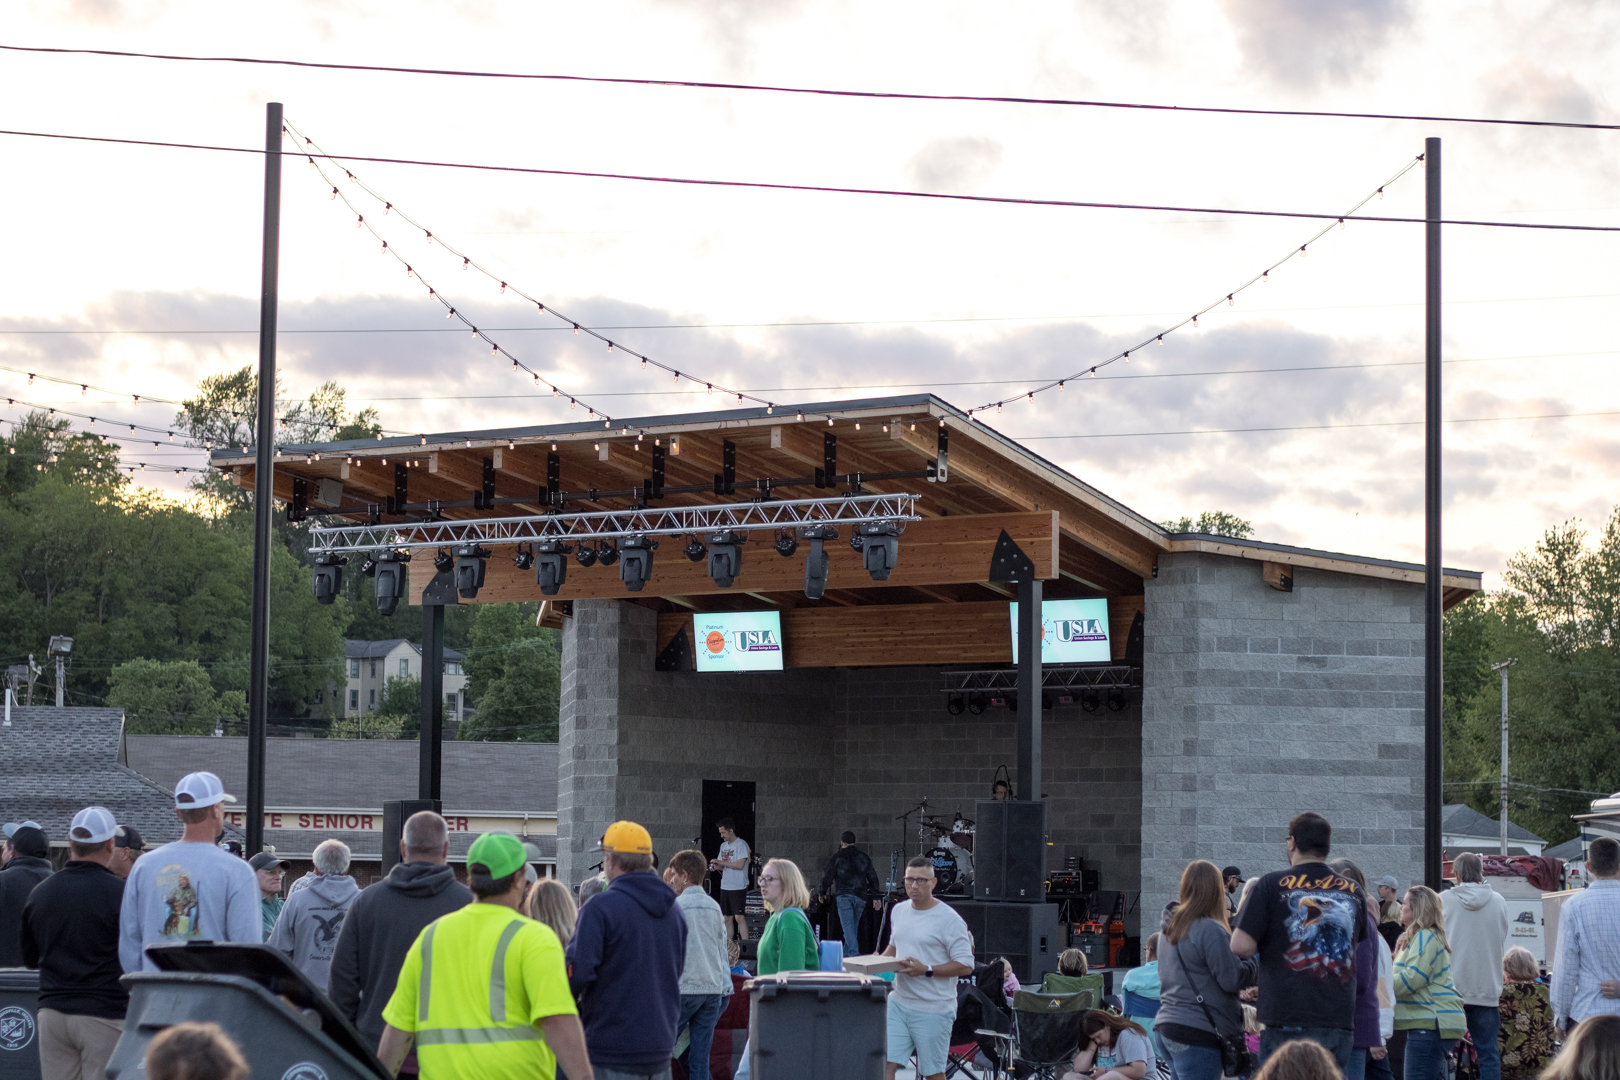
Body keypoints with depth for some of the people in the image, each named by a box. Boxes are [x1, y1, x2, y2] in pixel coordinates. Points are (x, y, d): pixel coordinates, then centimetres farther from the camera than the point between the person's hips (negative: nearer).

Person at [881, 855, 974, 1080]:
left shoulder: (948, 919, -11)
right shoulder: (899, 911, 11)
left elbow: (966, 966, -13)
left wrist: (926, 970, -22)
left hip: (933, 1010, -5)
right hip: (898, 1002, 6)